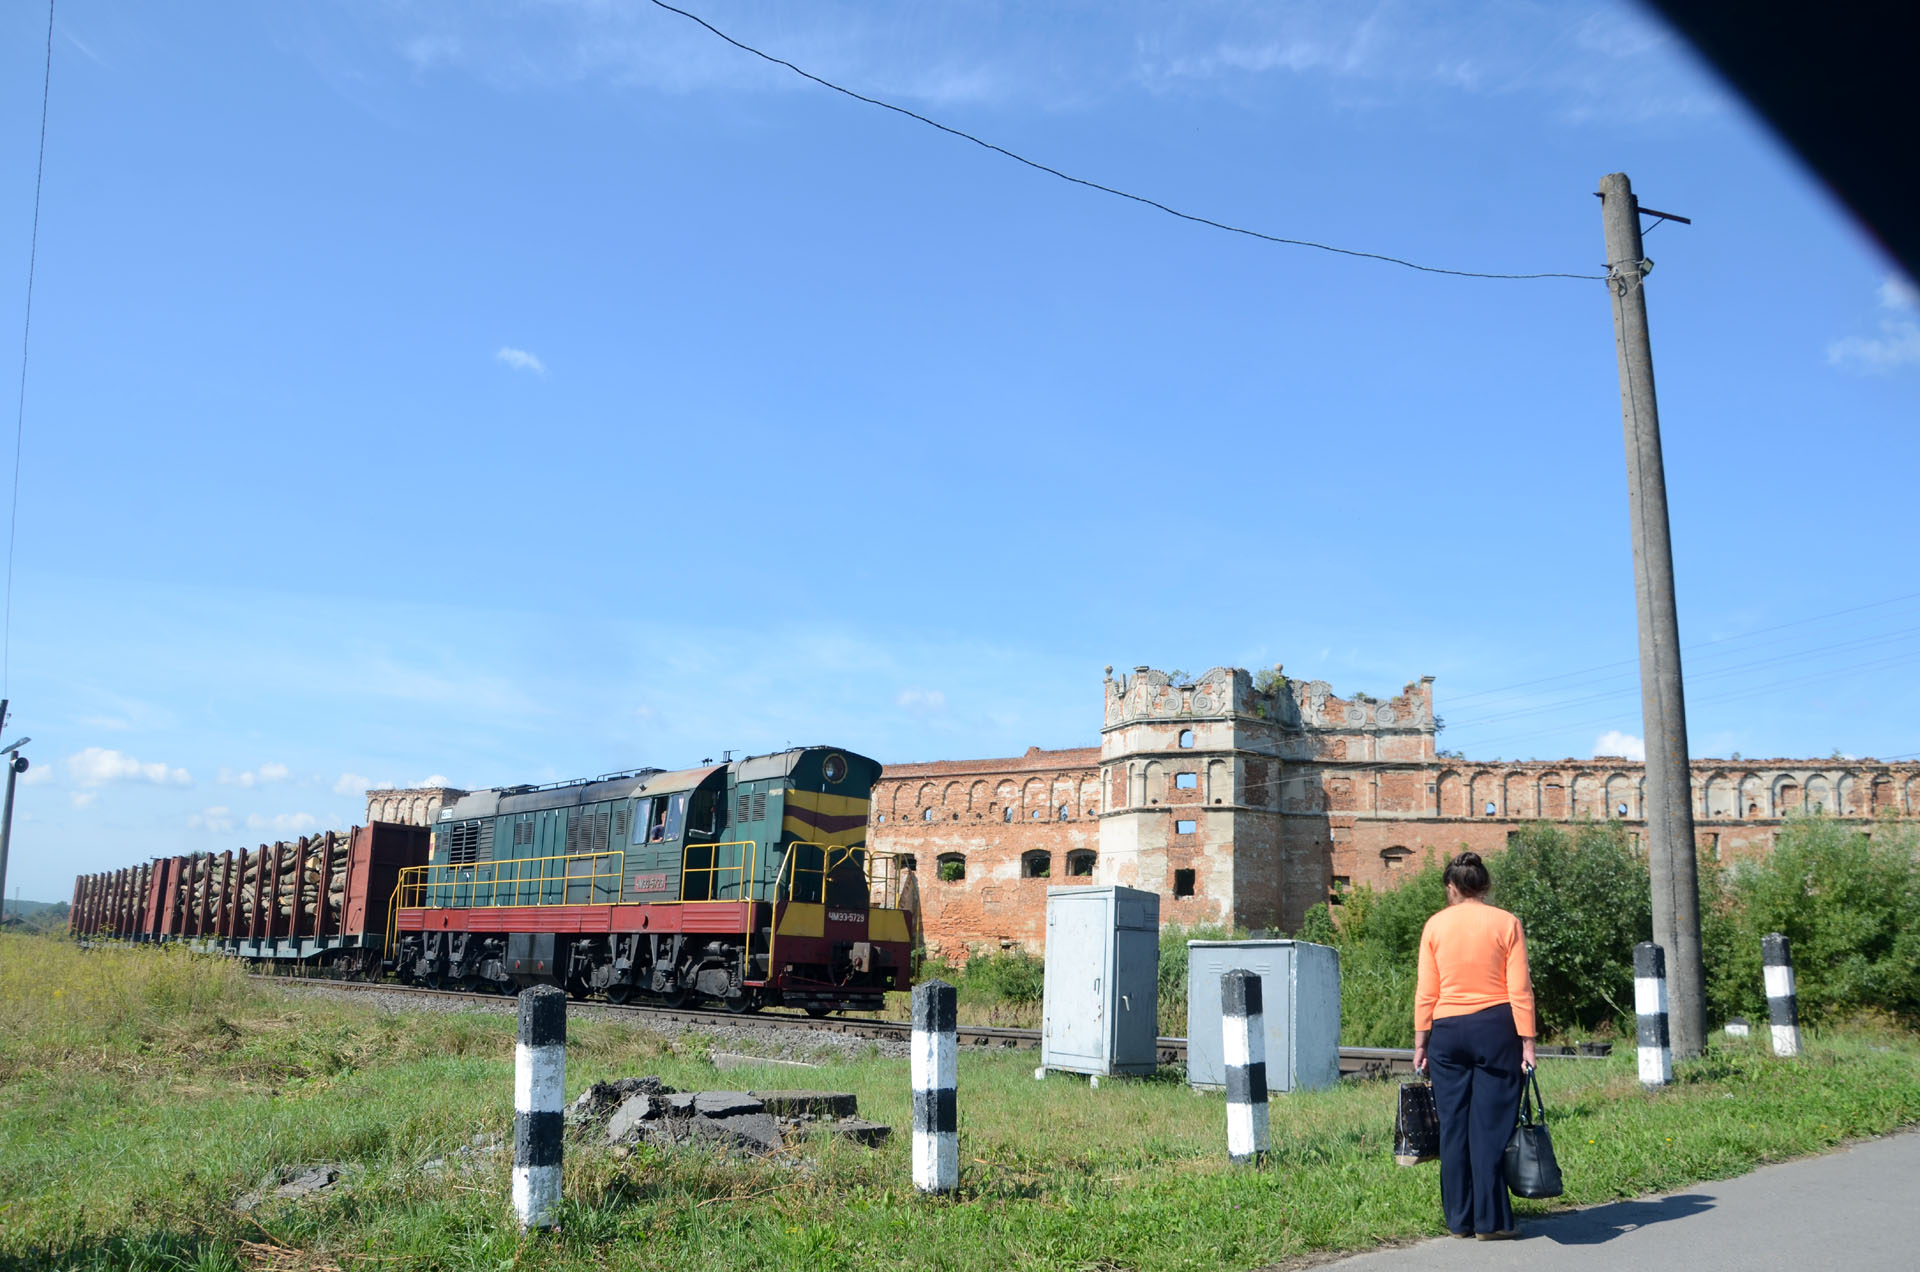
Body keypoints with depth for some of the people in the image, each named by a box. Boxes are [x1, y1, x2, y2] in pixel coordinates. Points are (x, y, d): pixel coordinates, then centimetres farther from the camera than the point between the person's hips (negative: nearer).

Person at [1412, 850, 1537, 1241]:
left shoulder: (1435, 926, 3)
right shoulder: (1506, 923, 0)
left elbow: (1426, 992, 3)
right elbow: (1520, 990, -5)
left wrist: (1420, 1043, 8)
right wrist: (1527, 1042, -1)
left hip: (1447, 1031, 2)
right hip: (1496, 1027, -1)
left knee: (1454, 1125, 8)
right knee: (1492, 1125, 3)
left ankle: (1459, 1219, 14)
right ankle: (1491, 1220, 5)